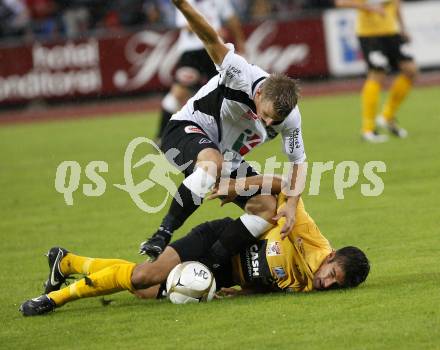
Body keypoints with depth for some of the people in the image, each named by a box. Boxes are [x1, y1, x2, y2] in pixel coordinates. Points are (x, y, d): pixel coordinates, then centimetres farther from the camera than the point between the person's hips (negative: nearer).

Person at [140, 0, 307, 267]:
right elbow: (213, 41, -40)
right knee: (212, 163, -41)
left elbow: (298, 161, 1)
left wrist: (292, 205, -13)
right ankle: (163, 236, -37)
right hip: (187, 130, -6)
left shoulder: (290, 117, -13)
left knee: (268, 207, -11)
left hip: (229, 161, 6)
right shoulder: (242, 76, -28)